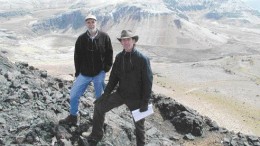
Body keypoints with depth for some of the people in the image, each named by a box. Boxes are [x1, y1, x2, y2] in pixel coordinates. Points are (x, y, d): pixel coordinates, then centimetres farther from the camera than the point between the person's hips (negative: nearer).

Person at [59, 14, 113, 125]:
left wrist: (106, 68, -5)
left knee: (100, 98, 10)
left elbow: (109, 53, 1)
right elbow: (77, 56, 3)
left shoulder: (104, 37, -6)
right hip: (84, 73, 2)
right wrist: (78, 72, 0)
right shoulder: (81, 39, -4)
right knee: (74, 94, 4)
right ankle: (73, 117, 24)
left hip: (99, 73, -1)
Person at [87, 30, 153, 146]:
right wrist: (106, 93, -3)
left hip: (136, 97, -4)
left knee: (139, 123, 10)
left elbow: (148, 82, -15)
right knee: (99, 106, -1)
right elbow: (113, 77, 5)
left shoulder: (142, 59, -17)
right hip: (120, 93, 5)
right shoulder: (119, 57, -2)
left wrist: (145, 102, -16)